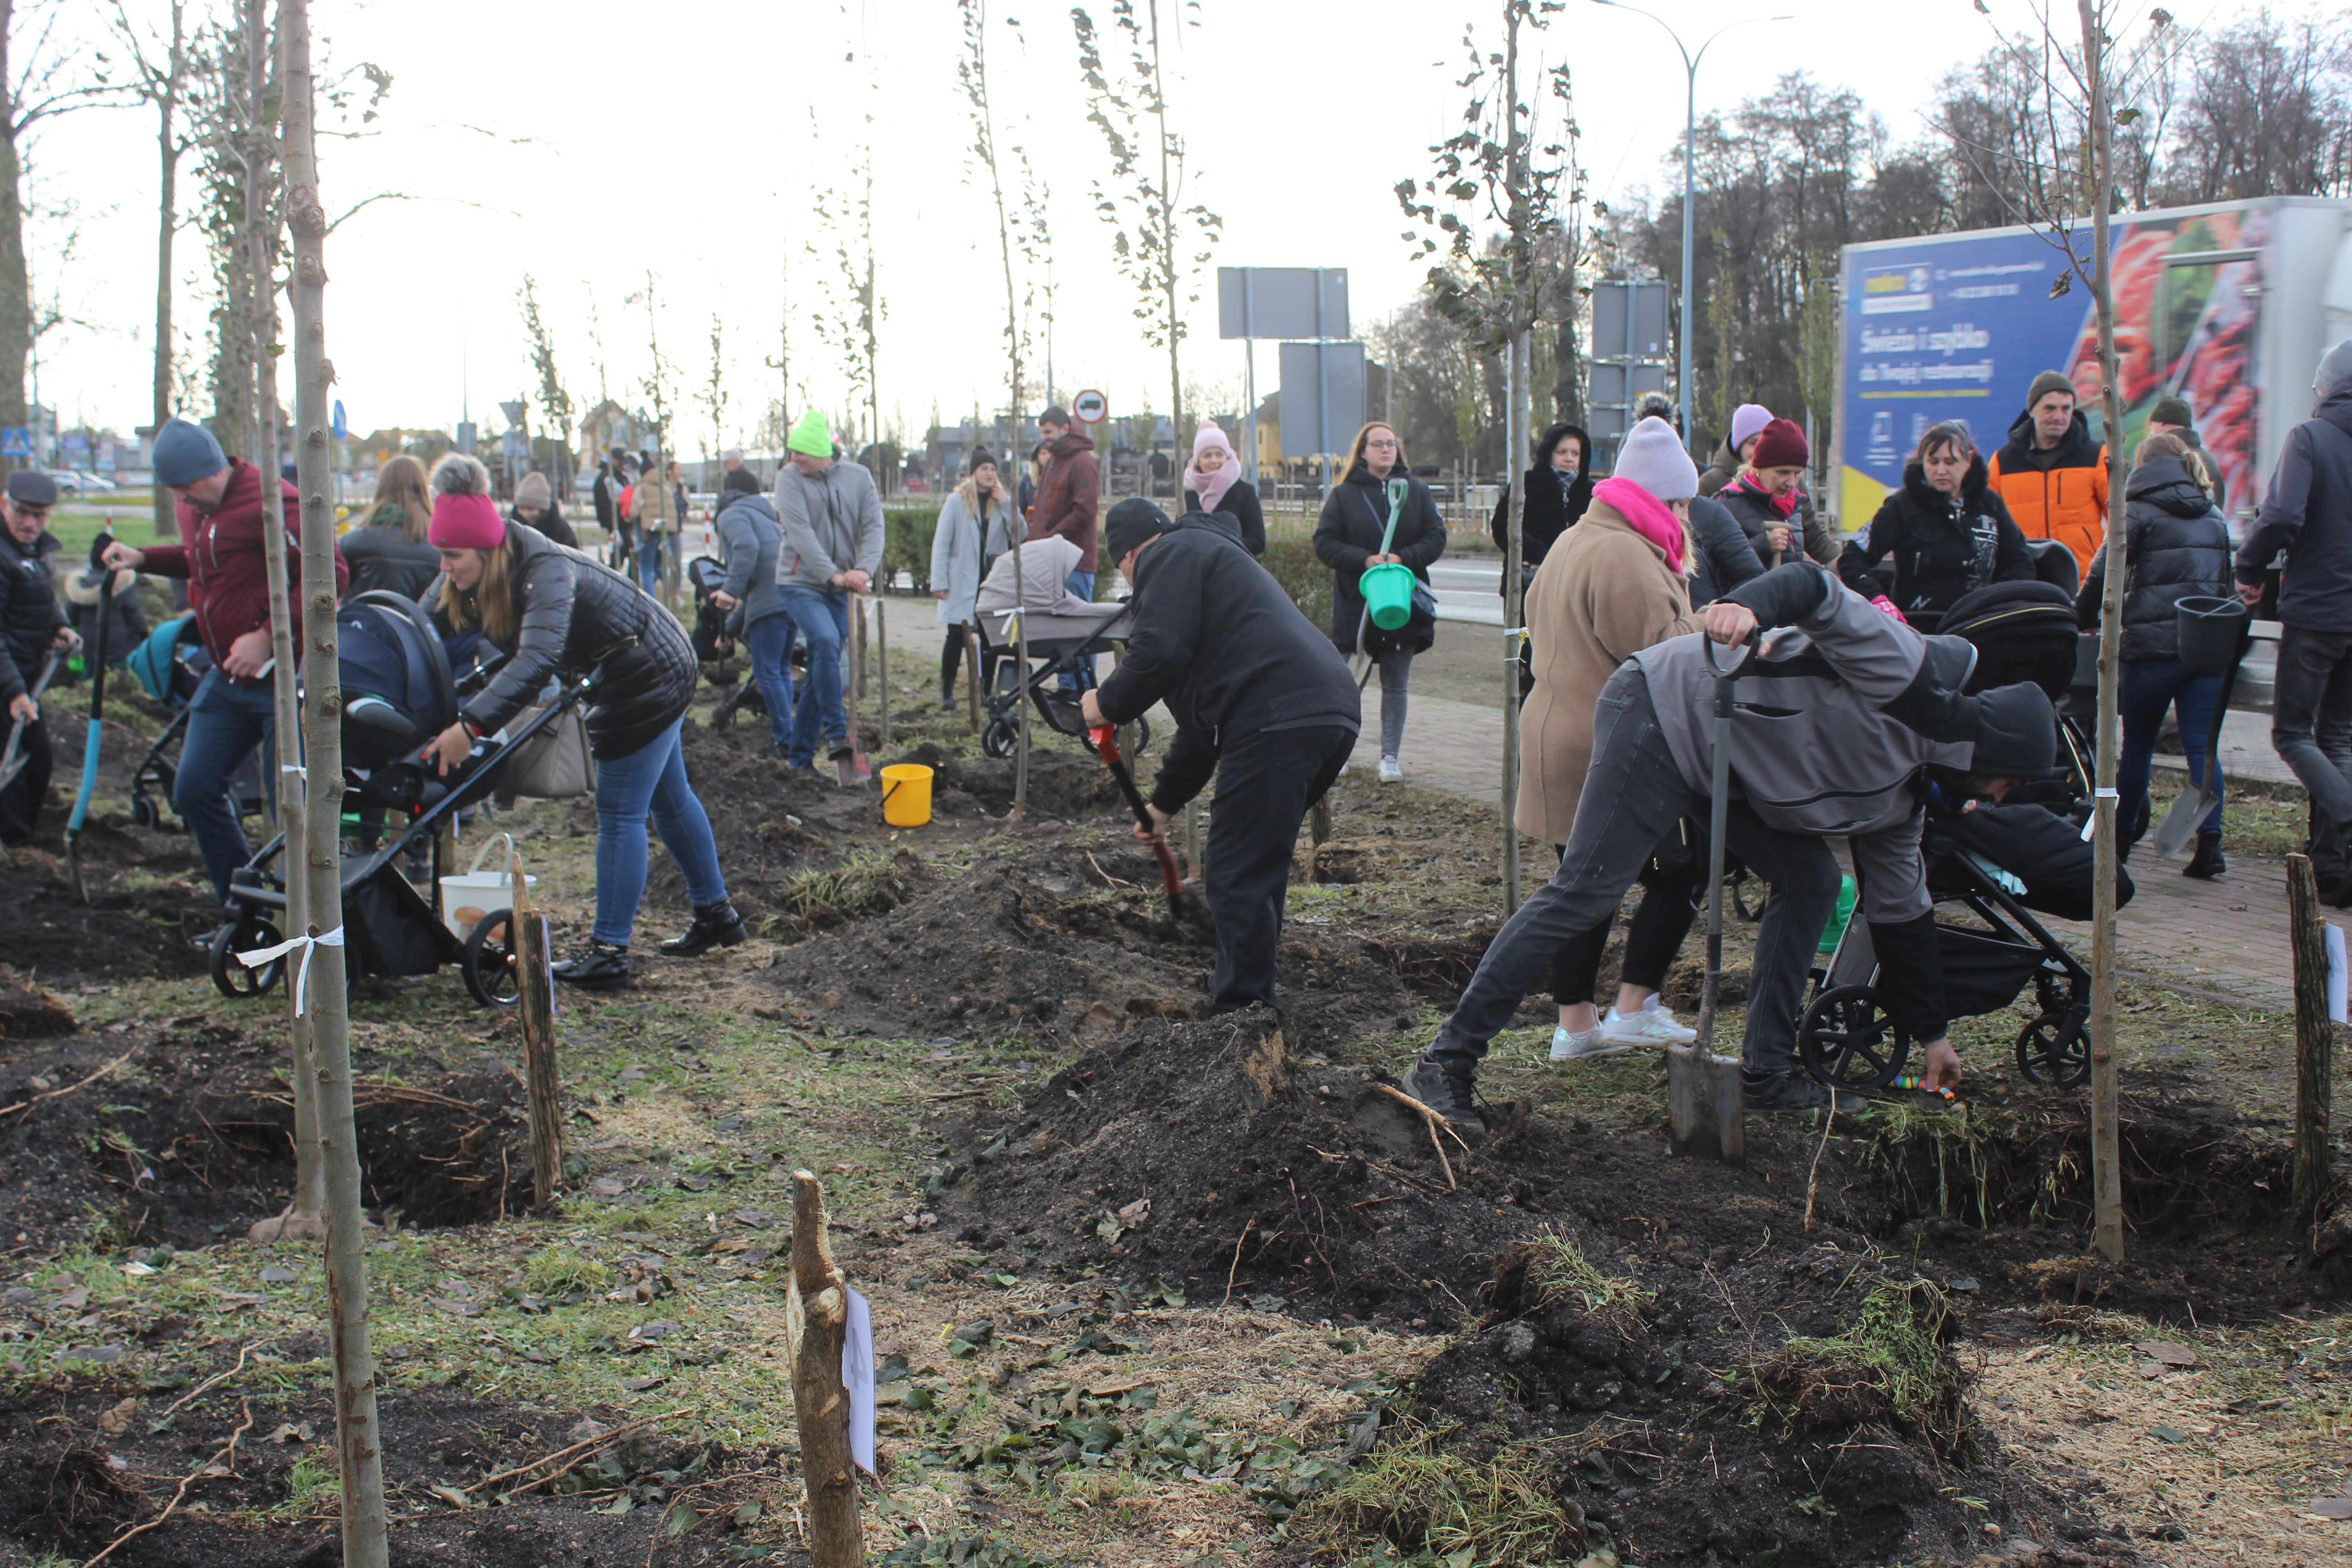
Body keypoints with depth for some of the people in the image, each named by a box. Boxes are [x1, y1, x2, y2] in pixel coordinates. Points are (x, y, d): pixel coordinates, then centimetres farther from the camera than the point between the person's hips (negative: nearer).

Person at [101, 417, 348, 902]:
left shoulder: (270, 502, -19)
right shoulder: (197, 508, 9)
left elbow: (331, 575, -22)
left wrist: (268, 636, -25)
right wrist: (143, 558, 12)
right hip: (226, 679, 9)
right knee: (194, 791, 8)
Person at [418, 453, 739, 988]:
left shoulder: (546, 572, -33)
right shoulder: (463, 583, -6)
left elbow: (537, 660, -45)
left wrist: (471, 725, -50)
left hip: (650, 676, -10)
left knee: (620, 813, -7)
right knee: (670, 800, 19)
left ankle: (609, 953, -3)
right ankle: (717, 917, 33)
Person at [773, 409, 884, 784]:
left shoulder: (858, 478, 4)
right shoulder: (789, 478, -5)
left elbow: (874, 527, -4)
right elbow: (801, 533, -15)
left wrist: (863, 570, -22)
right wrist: (833, 574, -26)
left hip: (839, 590, 4)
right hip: (801, 583, -4)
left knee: (820, 670, 6)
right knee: (826, 640, -29)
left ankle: (801, 759, 16)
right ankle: (837, 736, -22)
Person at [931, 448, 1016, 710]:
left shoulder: (1002, 501, 9)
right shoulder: (957, 501, 0)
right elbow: (941, 543, -2)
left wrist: (1006, 504, -9)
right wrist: (939, 582, -9)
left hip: (994, 580, 3)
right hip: (963, 582, -3)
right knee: (956, 637, -3)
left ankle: (986, 691, 13)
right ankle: (947, 692, 5)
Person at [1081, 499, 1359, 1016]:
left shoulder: (1172, 555, 6)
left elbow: (1159, 652, -13)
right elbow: (1204, 710, 40)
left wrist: (1108, 704, 5)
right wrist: (1165, 801, 44)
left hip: (1277, 719, -10)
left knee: (1238, 872, -4)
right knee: (1259, 863, 23)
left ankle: (1244, 1008, 0)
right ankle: (1250, 996, 32)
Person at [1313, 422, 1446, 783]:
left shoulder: (1417, 492, 6)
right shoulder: (1344, 495, 1)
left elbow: (1436, 537, 2)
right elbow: (1325, 543, -4)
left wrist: (1403, 558, -16)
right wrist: (1365, 560, -18)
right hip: (1355, 602, -2)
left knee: (1396, 684, 5)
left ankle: (1390, 756, 11)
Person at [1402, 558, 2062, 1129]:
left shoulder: (1900, 796, 15)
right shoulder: (1907, 672, -11)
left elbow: (1901, 908, 24)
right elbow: (1815, 588, -19)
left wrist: (1931, 1033, 28)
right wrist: (1748, 606, -41)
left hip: (1723, 768, 10)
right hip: (1665, 710, -10)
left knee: (1811, 878, 5)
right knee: (1584, 892, -14)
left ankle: (1766, 1072, 11)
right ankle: (1446, 1063, -12)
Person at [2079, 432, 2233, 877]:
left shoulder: (2139, 510, 0)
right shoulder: (2213, 517, 16)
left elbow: (2106, 572, -3)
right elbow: (2227, 580, 20)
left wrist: (2082, 617, 11)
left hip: (2153, 644, -4)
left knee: (2138, 743, 9)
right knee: (2202, 745, 1)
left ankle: (2121, 836, 18)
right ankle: (2210, 843, -8)